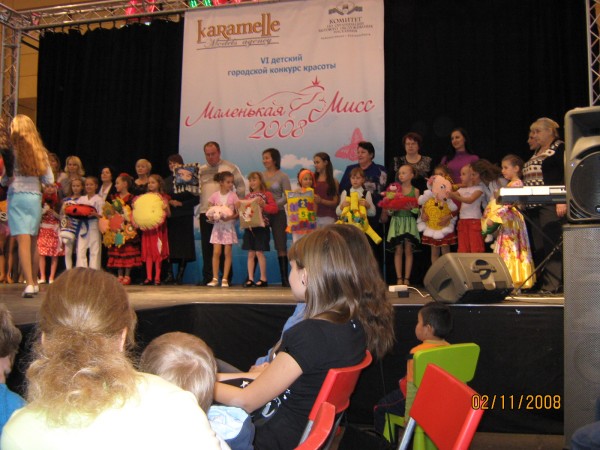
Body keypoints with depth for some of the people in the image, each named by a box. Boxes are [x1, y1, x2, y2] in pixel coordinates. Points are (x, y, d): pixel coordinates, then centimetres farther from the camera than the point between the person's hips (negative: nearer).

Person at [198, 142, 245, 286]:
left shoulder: (230, 168, 5)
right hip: (205, 212, 3)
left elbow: (241, 187, 5)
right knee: (207, 246, 3)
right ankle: (207, 277, 9)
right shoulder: (200, 170, 15)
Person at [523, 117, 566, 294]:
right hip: (533, 206, 8)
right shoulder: (537, 152, 24)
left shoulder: (560, 148, -1)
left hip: (550, 205, -8)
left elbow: (566, 175, -11)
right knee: (538, 245, 6)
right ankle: (541, 282, 9)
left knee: (551, 244, -10)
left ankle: (552, 285, -10)